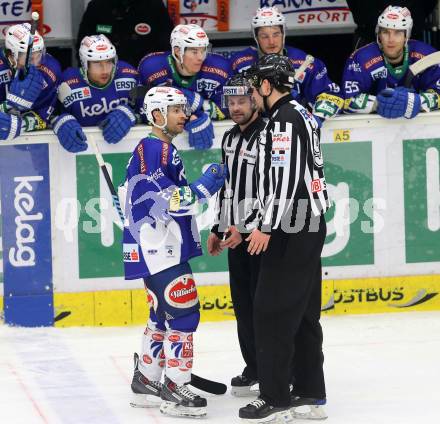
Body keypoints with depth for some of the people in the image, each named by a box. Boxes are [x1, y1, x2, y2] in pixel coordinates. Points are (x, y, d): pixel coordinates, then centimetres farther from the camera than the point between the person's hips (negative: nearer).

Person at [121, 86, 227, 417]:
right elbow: (156, 200, -23)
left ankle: (146, 381, 22)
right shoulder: (151, 148, -14)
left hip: (165, 247, 11)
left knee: (164, 314, 15)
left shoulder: (165, 149, 19)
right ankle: (175, 390, -10)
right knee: (184, 311, -12)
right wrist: (203, 188, -27)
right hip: (156, 247, -11)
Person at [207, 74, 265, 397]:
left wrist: (248, 228, -22)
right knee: (243, 303, 11)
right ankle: (254, 368, 20)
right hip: (235, 234, 8)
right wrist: (218, 229, 23)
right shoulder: (230, 139, 14)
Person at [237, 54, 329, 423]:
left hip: (291, 231, -10)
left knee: (271, 312, -6)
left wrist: (266, 227, -18)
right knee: (303, 313, 13)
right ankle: (311, 394, 16)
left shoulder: (284, 119, -14)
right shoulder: (301, 115, 17)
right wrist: (247, 223, 23)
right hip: (309, 227, 10)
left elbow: (285, 179, -22)